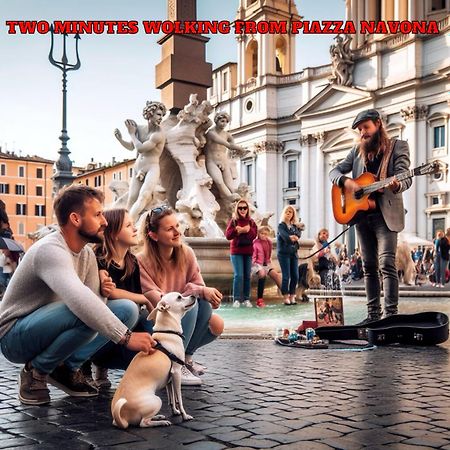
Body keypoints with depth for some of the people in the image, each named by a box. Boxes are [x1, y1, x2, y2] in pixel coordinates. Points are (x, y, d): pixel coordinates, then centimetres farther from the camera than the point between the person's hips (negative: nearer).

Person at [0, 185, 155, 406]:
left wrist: (104, 290, -22)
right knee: (82, 313, -36)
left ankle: (67, 368, -1)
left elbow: (94, 302, -1)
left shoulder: (87, 254, 3)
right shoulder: (50, 250, -26)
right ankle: (35, 371, -11)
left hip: (50, 329, 8)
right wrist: (126, 336, -42)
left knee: (127, 309, -9)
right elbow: (79, 300, -41)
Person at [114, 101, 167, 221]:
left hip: (152, 168, -6)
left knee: (143, 196, -25)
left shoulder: (158, 134, -16)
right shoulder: (140, 128, 5)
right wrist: (120, 139, 2)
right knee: (131, 200, 3)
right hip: (137, 168, 7)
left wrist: (132, 134, -6)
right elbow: (131, 147, 18)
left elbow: (140, 148, -20)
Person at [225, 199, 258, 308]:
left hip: (248, 251, 4)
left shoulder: (251, 221, 9)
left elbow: (254, 234, -4)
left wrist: (248, 230, -21)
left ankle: (246, 299, 11)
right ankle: (237, 299, -7)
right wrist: (237, 230, -22)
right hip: (236, 251, -3)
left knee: (247, 276, 5)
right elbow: (228, 235, -7)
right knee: (239, 275, -11)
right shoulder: (233, 220, 1)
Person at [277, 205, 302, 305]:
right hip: (284, 253, -5)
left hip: (293, 253, 5)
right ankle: (285, 297, 0)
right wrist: (292, 238, -32)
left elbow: (298, 234, -5)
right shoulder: (281, 225, 1)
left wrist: (294, 237, -26)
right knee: (286, 276, -7)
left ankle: (292, 296, 10)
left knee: (295, 276, 2)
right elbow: (284, 236, -17)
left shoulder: (295, 226, 14)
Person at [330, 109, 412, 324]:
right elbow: (334, 172, 14)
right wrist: (346, 181, -8)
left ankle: (391, 314, -13)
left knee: (387, 264, -13)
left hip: (386, 214, -5)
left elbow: (406, 178, -9)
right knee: (369, 266, 7)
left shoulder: (398, 146, 2)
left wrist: (396, 185, -33)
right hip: (361, 214, 5)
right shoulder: (358, 151, 15)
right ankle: (373, 314, 12)